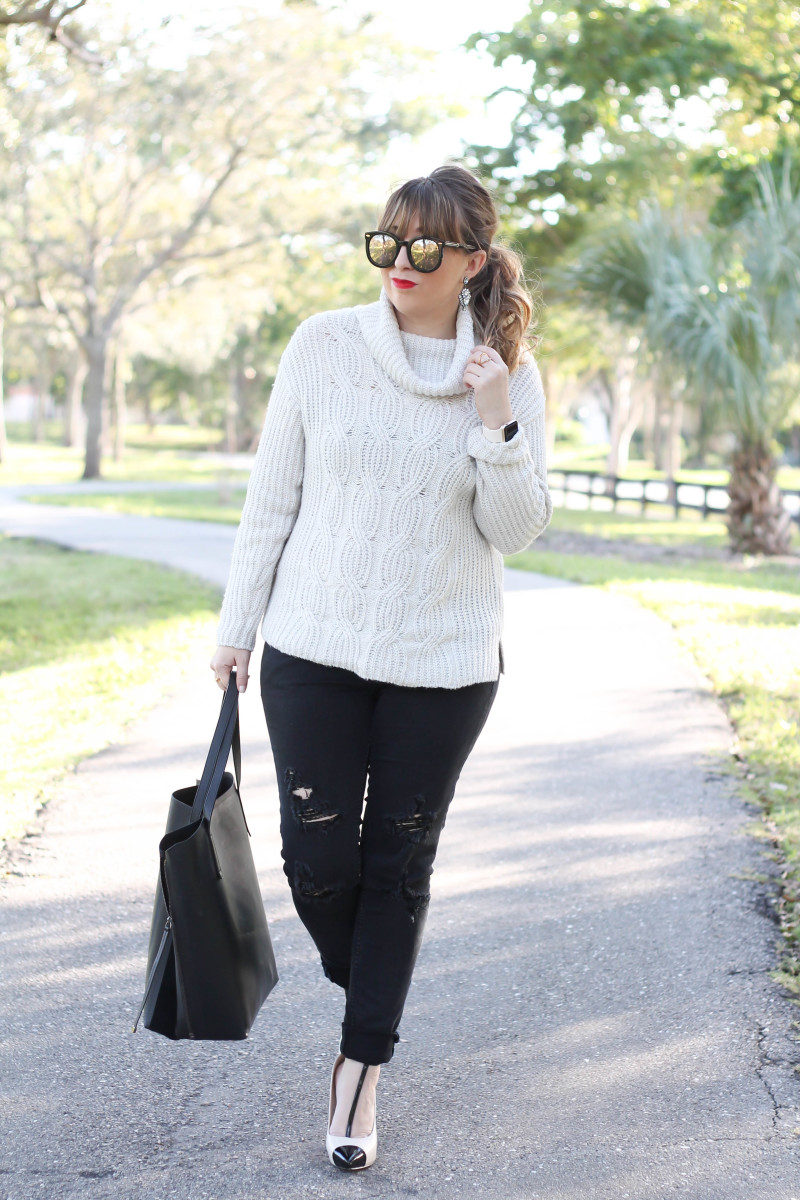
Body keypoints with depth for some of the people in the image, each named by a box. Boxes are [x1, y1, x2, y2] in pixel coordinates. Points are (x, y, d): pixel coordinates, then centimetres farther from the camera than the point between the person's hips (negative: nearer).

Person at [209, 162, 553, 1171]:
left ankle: (361, 1069, 20)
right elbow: (272, 494, 4)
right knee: (318, 859, 0)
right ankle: (364, 990, 32)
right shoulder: (325, 345, -3)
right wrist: (236, 624, 5)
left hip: (443, 662, 0)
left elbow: (515, 530, -3)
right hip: (315, 650, 0)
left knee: (398, 867, 5)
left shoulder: (509, 374, -1)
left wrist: (496, 423, -17)